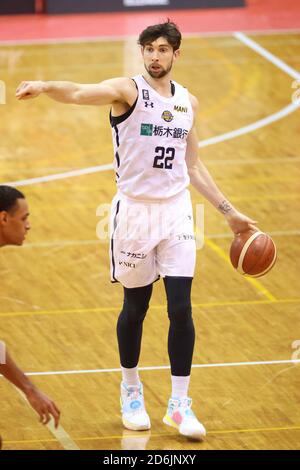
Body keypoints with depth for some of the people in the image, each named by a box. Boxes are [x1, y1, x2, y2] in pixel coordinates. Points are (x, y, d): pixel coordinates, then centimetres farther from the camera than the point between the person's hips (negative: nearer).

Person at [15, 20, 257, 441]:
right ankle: (131, 391, 30)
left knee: (181, 309, -3)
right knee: (135, 307, 9)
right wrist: (47, 87, -50)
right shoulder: (128, 90, -8)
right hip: (135, 210, -3)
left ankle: (179, 404, 5)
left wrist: (229, 211, 16)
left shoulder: (188, 102, 8)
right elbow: (80, 93, -28)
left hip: (177, 211, 3)